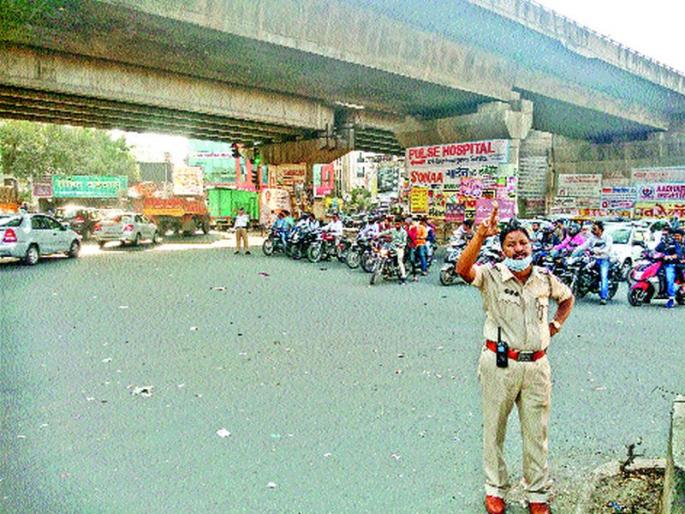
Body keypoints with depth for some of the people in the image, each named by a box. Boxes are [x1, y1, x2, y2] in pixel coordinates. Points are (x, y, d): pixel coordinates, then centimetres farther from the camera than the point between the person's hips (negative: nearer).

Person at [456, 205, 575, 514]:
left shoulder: (545, 278, 4)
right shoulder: (492, 276, -9)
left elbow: (567, 298, 25)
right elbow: (463, 270, -31)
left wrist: (556, 325, 12)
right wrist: (480, 236, -40)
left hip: (536, 366, 3)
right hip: (499, 364, -3)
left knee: (536, 432, 15)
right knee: (494, 429, 12)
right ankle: (495, 489, 31)